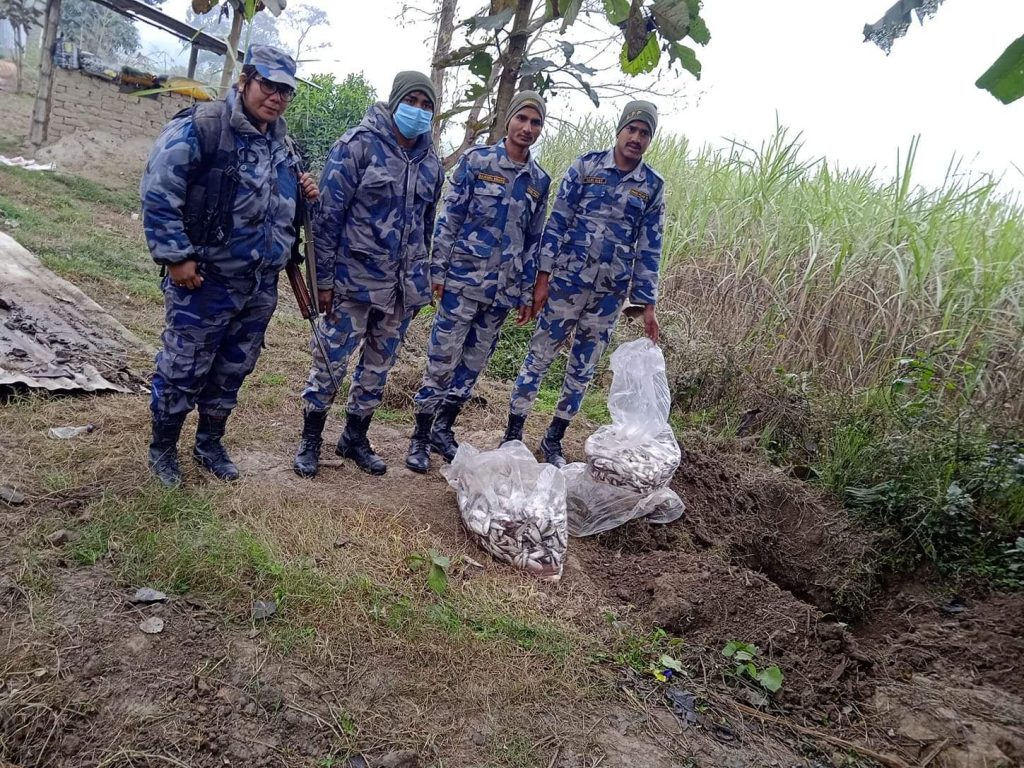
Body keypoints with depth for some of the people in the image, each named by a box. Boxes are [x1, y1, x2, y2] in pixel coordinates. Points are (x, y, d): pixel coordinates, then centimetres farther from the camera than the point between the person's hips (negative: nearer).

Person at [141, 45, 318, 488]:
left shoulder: (282, 142, 9)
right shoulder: (198, 129, -15)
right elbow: (158, 194, -15)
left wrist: (304, 195, 3)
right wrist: (175, 256, -17)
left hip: (262, 285, 7)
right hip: (205, 281, -7)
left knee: (232, 372, 18)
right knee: (183, 372, 5)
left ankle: (210, 444, 36)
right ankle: (162, 449, 26)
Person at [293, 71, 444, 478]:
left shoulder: (431, 162, 8)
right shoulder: (359, 145, -7)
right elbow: (328, 213, -9)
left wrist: (419, 278, 16)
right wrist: (324, 278, -12)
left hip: (403, 288, 5)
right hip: (355, 280, -5)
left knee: (378, 366, 13)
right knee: (331, 361, 2)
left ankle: (355, 437, 30)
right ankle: (310, 440, 20)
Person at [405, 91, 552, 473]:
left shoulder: (540, 180, 9)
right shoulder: (476, 160, -2)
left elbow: (534, 240, 13)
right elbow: (449, 217, -3)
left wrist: (527, 293, 11)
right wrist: (438, 269, -8)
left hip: (503, 289, 4)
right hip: (463, 280, -4)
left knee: (473, 363, 11)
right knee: (442, 360, -1)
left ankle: (443, 429, 27)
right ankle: (420, 437, 12)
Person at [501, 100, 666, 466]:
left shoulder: (653, 186, 4)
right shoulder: (585, 166, -1)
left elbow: (649, 249, 5)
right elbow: (557, 222, -2)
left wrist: (647, 304, 2)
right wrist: (543, 277, -8)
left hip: (610, 294, 2)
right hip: (567, 282, -2)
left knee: (583, 368, 10)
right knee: (540, 356, 2)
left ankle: (554, 439, 24)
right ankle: (513, 433, 14)